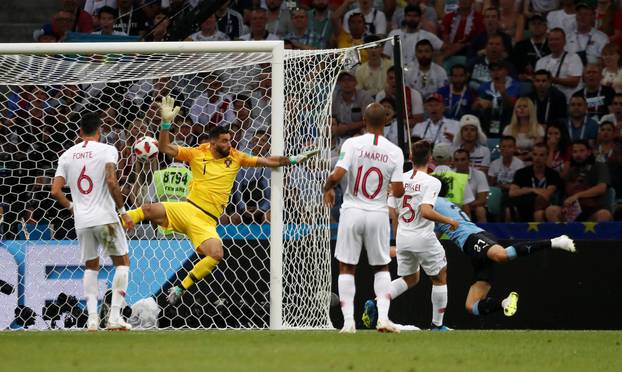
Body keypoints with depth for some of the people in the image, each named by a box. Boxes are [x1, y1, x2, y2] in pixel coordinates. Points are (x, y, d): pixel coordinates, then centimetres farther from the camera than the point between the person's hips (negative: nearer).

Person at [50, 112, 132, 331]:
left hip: (82, 221, 4)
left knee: (91, 267, 18)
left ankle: (92, 317, 2)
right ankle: (115, 316, -1)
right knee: (122, 262, 11)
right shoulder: (107, 150, -4)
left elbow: (55, 191, 4)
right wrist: (122, 211, -8)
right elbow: (111, 182, -17)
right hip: (105, 217, -4)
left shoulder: (67, 155, 9)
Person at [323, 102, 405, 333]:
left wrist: (328, 189, 4)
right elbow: (398, 191, -7)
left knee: (346, 267, 8)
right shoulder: (394, 152, -5)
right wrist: (399, 190, 18)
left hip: (352, 212, -1)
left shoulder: (352, 144, -10)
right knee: (382, 267, 16)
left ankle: (348, 321, 2)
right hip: (378, 213, 1)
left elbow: (337, 176, -18)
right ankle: (383, 317, 3)